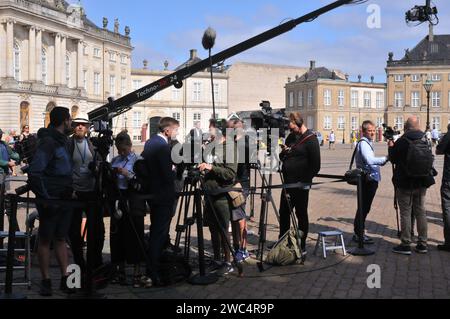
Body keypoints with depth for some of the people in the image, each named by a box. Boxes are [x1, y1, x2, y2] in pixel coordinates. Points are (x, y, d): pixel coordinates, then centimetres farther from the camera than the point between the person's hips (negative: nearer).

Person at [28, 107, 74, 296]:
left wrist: (70, 191, 12)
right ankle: (46, 281, 13)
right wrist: (45, 198, -21)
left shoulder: (61, 140, 12)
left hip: (65, 199, 8)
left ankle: (65, 280, 17)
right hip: (51, 201, -8)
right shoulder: (48, 142, -15)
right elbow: (34, 173, -22)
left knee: (61, 239, 12)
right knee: (45, 240, 4)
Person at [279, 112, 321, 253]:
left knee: (301, 214, 2)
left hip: (301, 184, -7)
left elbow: (315, 165, -14)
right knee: (284, 212, 13)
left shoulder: (311, 139, -10)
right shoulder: (291, 137, 12)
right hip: (288, 182, 7)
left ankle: (302, 246, 12)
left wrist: (305, 181, -16)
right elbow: (282, 158, 20)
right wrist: (283, 152, -2)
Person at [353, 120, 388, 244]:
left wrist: (382, 162, 12)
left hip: (371, 179, 10)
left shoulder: (368, 143, 19)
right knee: (364, 207, -6)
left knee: (364, 207, 13)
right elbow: (370, 160, -28)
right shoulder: (363, 143, -14)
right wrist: (385, 158, -28)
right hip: (367, 180, -10)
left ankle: (359, 233, 20)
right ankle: (359, 234, -2)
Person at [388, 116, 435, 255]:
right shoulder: (426, 140, -1)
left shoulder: (402, 142, -17)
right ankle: (422, 244, 18)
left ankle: (406, 245, 6)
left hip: (405, 183, -5)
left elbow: (393, 159, -7)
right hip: (422, 183, 5)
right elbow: (430, 159, 9)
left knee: (405, 213, 3)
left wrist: (391, 147, 9)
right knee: (420, 212, 13)